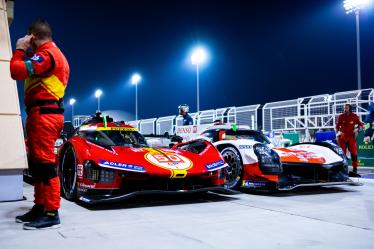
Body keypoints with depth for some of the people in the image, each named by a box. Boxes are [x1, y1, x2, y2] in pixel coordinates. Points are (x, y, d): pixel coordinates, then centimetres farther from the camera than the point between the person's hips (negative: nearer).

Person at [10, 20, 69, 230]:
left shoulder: (46, 54, -10)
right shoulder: (52, 53, 24)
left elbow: (17, 71, -21)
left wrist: (20, 49, -6)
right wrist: (26, 52, 16)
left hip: (43, 113, -11)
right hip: (45, 113, 11)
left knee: (45, 163, -11)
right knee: (37, 163, 15)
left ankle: (51, 214, -9)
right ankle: (40, 207, 24)